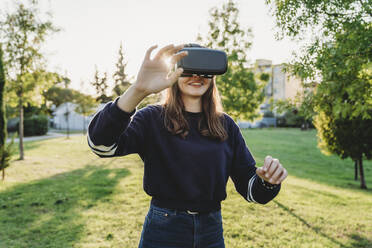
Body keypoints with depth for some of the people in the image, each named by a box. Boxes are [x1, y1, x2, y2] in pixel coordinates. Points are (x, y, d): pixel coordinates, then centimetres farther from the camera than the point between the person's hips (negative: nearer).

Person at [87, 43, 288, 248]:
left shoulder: (226, 125, 1)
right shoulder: (152, 118, -9)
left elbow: (248, 185, 1)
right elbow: (101, 144, -26)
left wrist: (267, 181, -23)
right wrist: (138, 89, -39)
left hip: (212, 231, 4)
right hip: (163, 231, -3)